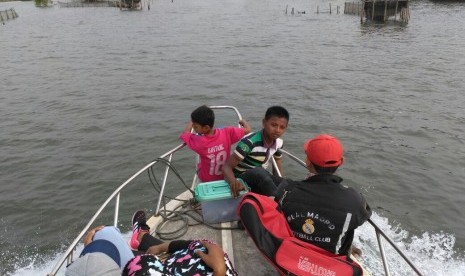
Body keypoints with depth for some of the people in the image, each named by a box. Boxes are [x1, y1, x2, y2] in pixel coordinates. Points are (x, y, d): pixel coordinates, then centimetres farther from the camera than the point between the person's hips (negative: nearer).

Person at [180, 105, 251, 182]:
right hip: (226, 176, 2)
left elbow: (185, 133, -10)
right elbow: (247, 129, -14)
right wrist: (243, 121, 8)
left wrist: (191, 122, 9)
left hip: (206, 180, -1)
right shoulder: (227, 133, -26)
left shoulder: (198, 142, -30)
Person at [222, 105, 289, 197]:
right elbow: (227, 166, -27)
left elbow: (277, 170, 10)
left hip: (261, 178, 6)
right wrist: (233, 182, -49)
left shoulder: (278, 143, -4)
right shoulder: (250, 141, -25)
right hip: (242, 178, -6)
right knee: (259, 172, -37)